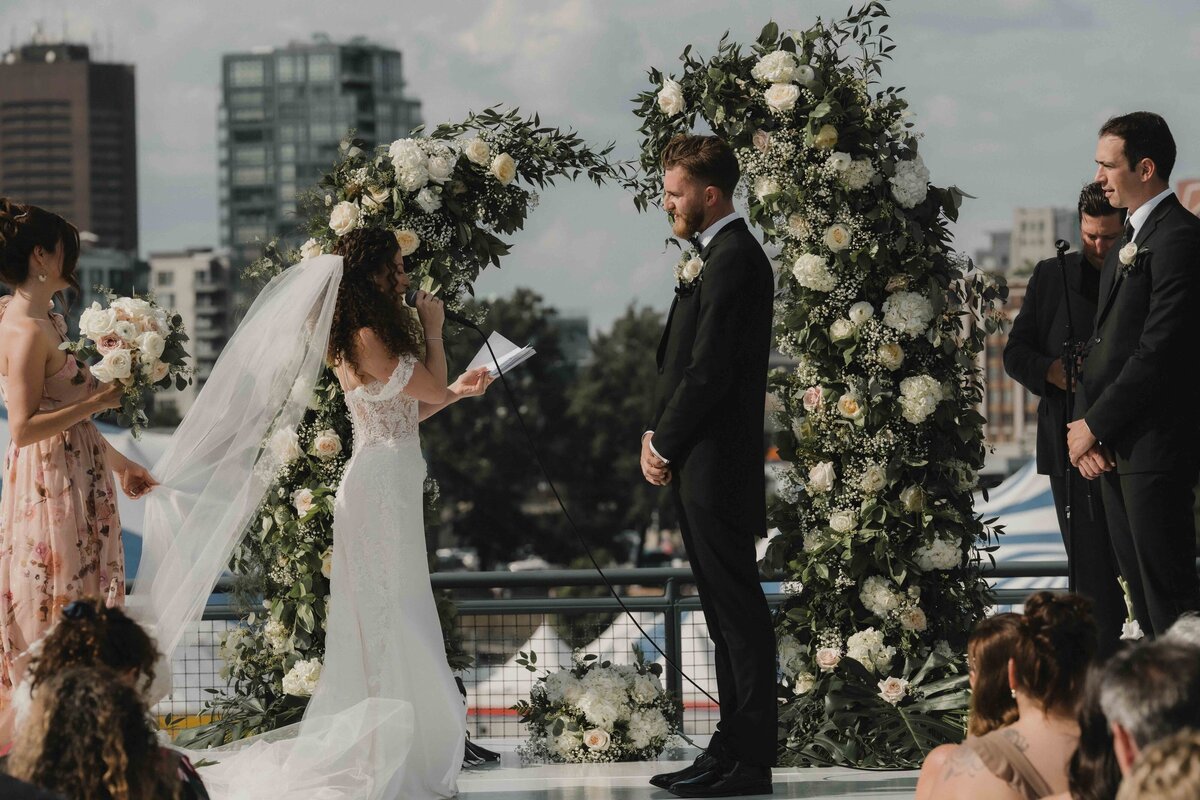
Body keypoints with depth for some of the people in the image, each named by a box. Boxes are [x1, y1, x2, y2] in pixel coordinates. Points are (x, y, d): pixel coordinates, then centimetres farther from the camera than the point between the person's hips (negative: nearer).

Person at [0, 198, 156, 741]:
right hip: (51, 490, -10)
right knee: (55, 623, -5)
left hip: (78, 483, 10)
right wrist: (99, 401, -21)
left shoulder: (44, 320, 12)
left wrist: (119, 463, 25)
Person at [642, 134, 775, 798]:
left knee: (738, 615, -6)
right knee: (728, 617, 12)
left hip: (716, 468, -10)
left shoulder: (734, 260, -15)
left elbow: (709, 371, -19)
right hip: (700, 469, 10)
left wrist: (665, 445, -9)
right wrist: (657, 435, 6)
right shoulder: (719, 256, 17)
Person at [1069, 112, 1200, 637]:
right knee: (1139, 583, 12)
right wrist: (1085, 421, 5)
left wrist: (1096, 424, -14)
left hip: (1156, 444, -10)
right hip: (1114, 447, 10)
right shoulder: (1129, 241, 18)